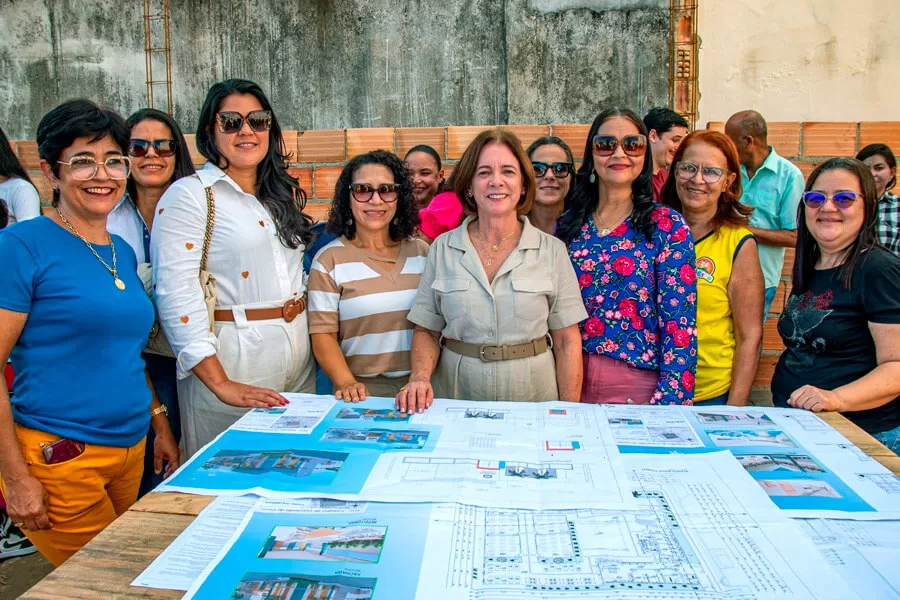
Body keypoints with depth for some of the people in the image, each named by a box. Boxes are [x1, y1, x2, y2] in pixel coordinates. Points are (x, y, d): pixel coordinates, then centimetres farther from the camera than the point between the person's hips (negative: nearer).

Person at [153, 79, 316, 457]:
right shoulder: (189, 195, -8)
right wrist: (221, 385, -22)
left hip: (299, 355, 6)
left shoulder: (285, 193, 12)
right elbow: (176, 295, -17)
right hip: (230, 358, -6)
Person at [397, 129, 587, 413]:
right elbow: (427, 331, 5)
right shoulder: (442, 249, 2)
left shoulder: (551, 250, -1)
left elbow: (566, 341, 0)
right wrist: (420, 377, -14)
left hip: (533, 393, 0)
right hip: (456, 394, 1)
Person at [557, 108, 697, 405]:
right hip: (571, 383, 3)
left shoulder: (668, 227, -6)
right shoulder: (567, 225, 3)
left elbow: (680, 326, -10)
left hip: (639, 386, -3)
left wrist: (666, 404, -16)